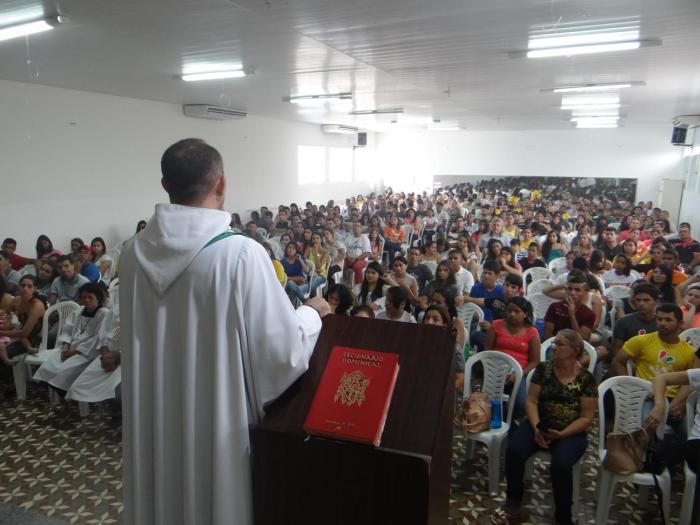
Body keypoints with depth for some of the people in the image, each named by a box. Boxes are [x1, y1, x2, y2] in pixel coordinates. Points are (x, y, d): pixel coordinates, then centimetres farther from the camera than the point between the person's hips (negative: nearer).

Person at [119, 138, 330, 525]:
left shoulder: (133, 252, -6)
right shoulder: (241, 253, -24)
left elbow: (140, 336, 9)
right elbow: (282, 351, -21)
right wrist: (311, 313, -1)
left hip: (151, 424, 5)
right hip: (217, 427, -5)